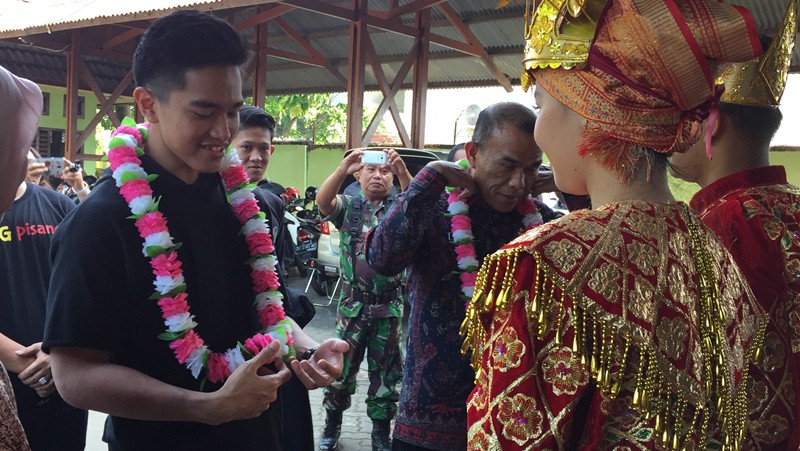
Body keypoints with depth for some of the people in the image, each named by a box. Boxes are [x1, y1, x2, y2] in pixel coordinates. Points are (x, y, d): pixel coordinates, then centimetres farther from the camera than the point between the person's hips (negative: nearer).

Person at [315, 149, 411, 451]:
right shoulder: (349, 205, 4)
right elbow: (323, 202, -17)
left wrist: (403, 171, -35)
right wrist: (343, 169, -34)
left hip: (389, 305, 0)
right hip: (353, 302, 0)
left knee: (385, 371, 10)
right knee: (341, 365, 9)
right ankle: (332, 424, 28)